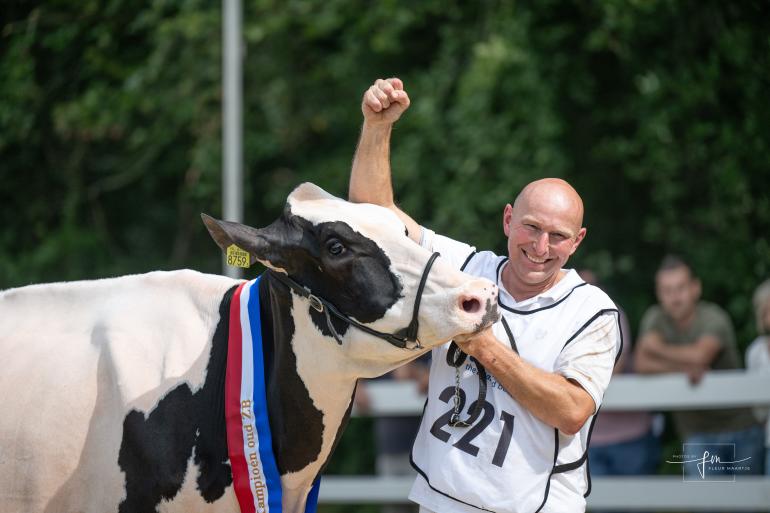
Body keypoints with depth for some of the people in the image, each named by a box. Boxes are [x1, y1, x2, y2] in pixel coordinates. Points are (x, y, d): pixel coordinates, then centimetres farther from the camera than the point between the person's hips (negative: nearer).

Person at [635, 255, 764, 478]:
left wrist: (659, 348, -12)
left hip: (741, 427, -1)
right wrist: (684, 368, -25)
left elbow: (700, 354, -28)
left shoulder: (714, 317, -10)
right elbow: (642, 364, -12)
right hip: (698, 434, 1)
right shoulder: (656, 318, 0)